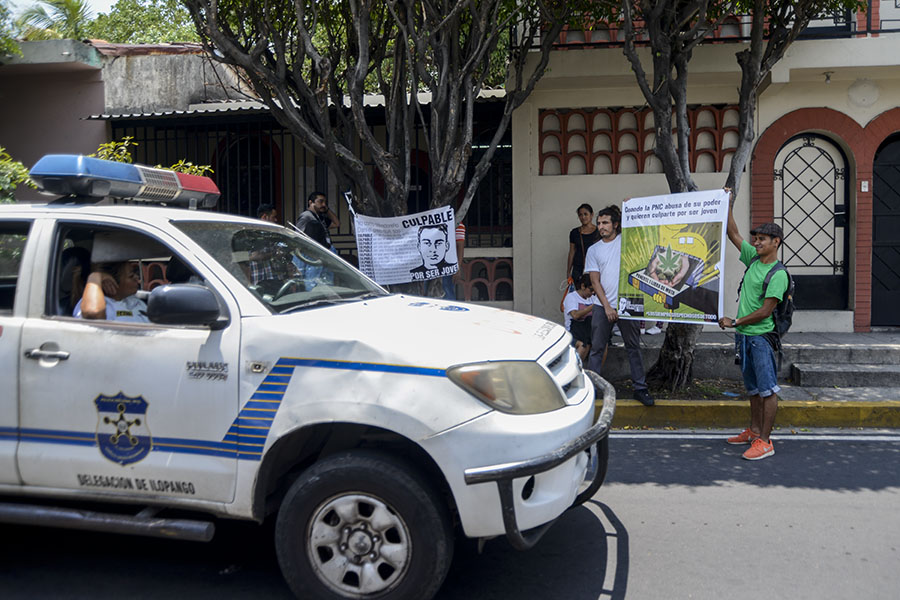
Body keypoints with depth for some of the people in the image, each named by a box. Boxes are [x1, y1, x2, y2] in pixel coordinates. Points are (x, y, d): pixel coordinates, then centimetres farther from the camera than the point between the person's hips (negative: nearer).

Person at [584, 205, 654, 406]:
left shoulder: (626, 240, 5)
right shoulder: (593, 250, 7)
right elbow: (595, 281, 1)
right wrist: (607, 307, -7)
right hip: (602, 306, 1)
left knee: (634, 348, 7)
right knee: (597, 349, 3)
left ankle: (640, 388, 15)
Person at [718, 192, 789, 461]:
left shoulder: (778, 275, -15)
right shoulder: (753, 259, 8)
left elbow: (765, 311, -18)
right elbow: (733, 234, 16)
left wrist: (734, 322, -14)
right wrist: (728, 205, 11)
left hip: (761, 336, -8)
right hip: (744, 335, 8)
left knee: (768, 389, -4)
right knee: (753, 387, 17)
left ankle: (765, 441, -3)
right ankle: (753, 431, 28)